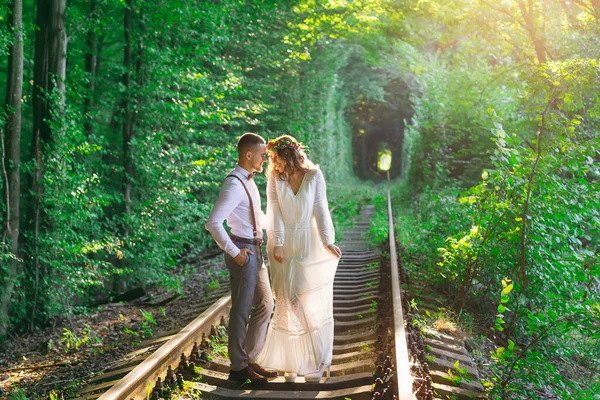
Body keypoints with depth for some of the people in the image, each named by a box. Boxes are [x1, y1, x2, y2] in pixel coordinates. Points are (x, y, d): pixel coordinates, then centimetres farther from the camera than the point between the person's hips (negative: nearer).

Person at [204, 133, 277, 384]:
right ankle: (238, 367, 13)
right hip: (243, 252, -10)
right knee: (242, 310, 1)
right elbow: (213, 223, -28)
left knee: (265, 305, 17)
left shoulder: (249, 181, 10)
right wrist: (234, 252, -22)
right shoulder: (234, 185, -20)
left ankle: (249, 359, 28)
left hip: (255, 250, 10)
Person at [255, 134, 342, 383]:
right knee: (288, 301, 5)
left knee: (312, 301, 5)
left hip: (309, 243, -1)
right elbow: (274, 212, -8)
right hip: (284, 244, 1)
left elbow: (320, 209, -9)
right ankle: (292, 359, 16)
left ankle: (316, 360, 17)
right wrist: (277, 245, -15)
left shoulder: (314, 175, -7)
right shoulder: (274, 177, -4)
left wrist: (327, 242, -16)